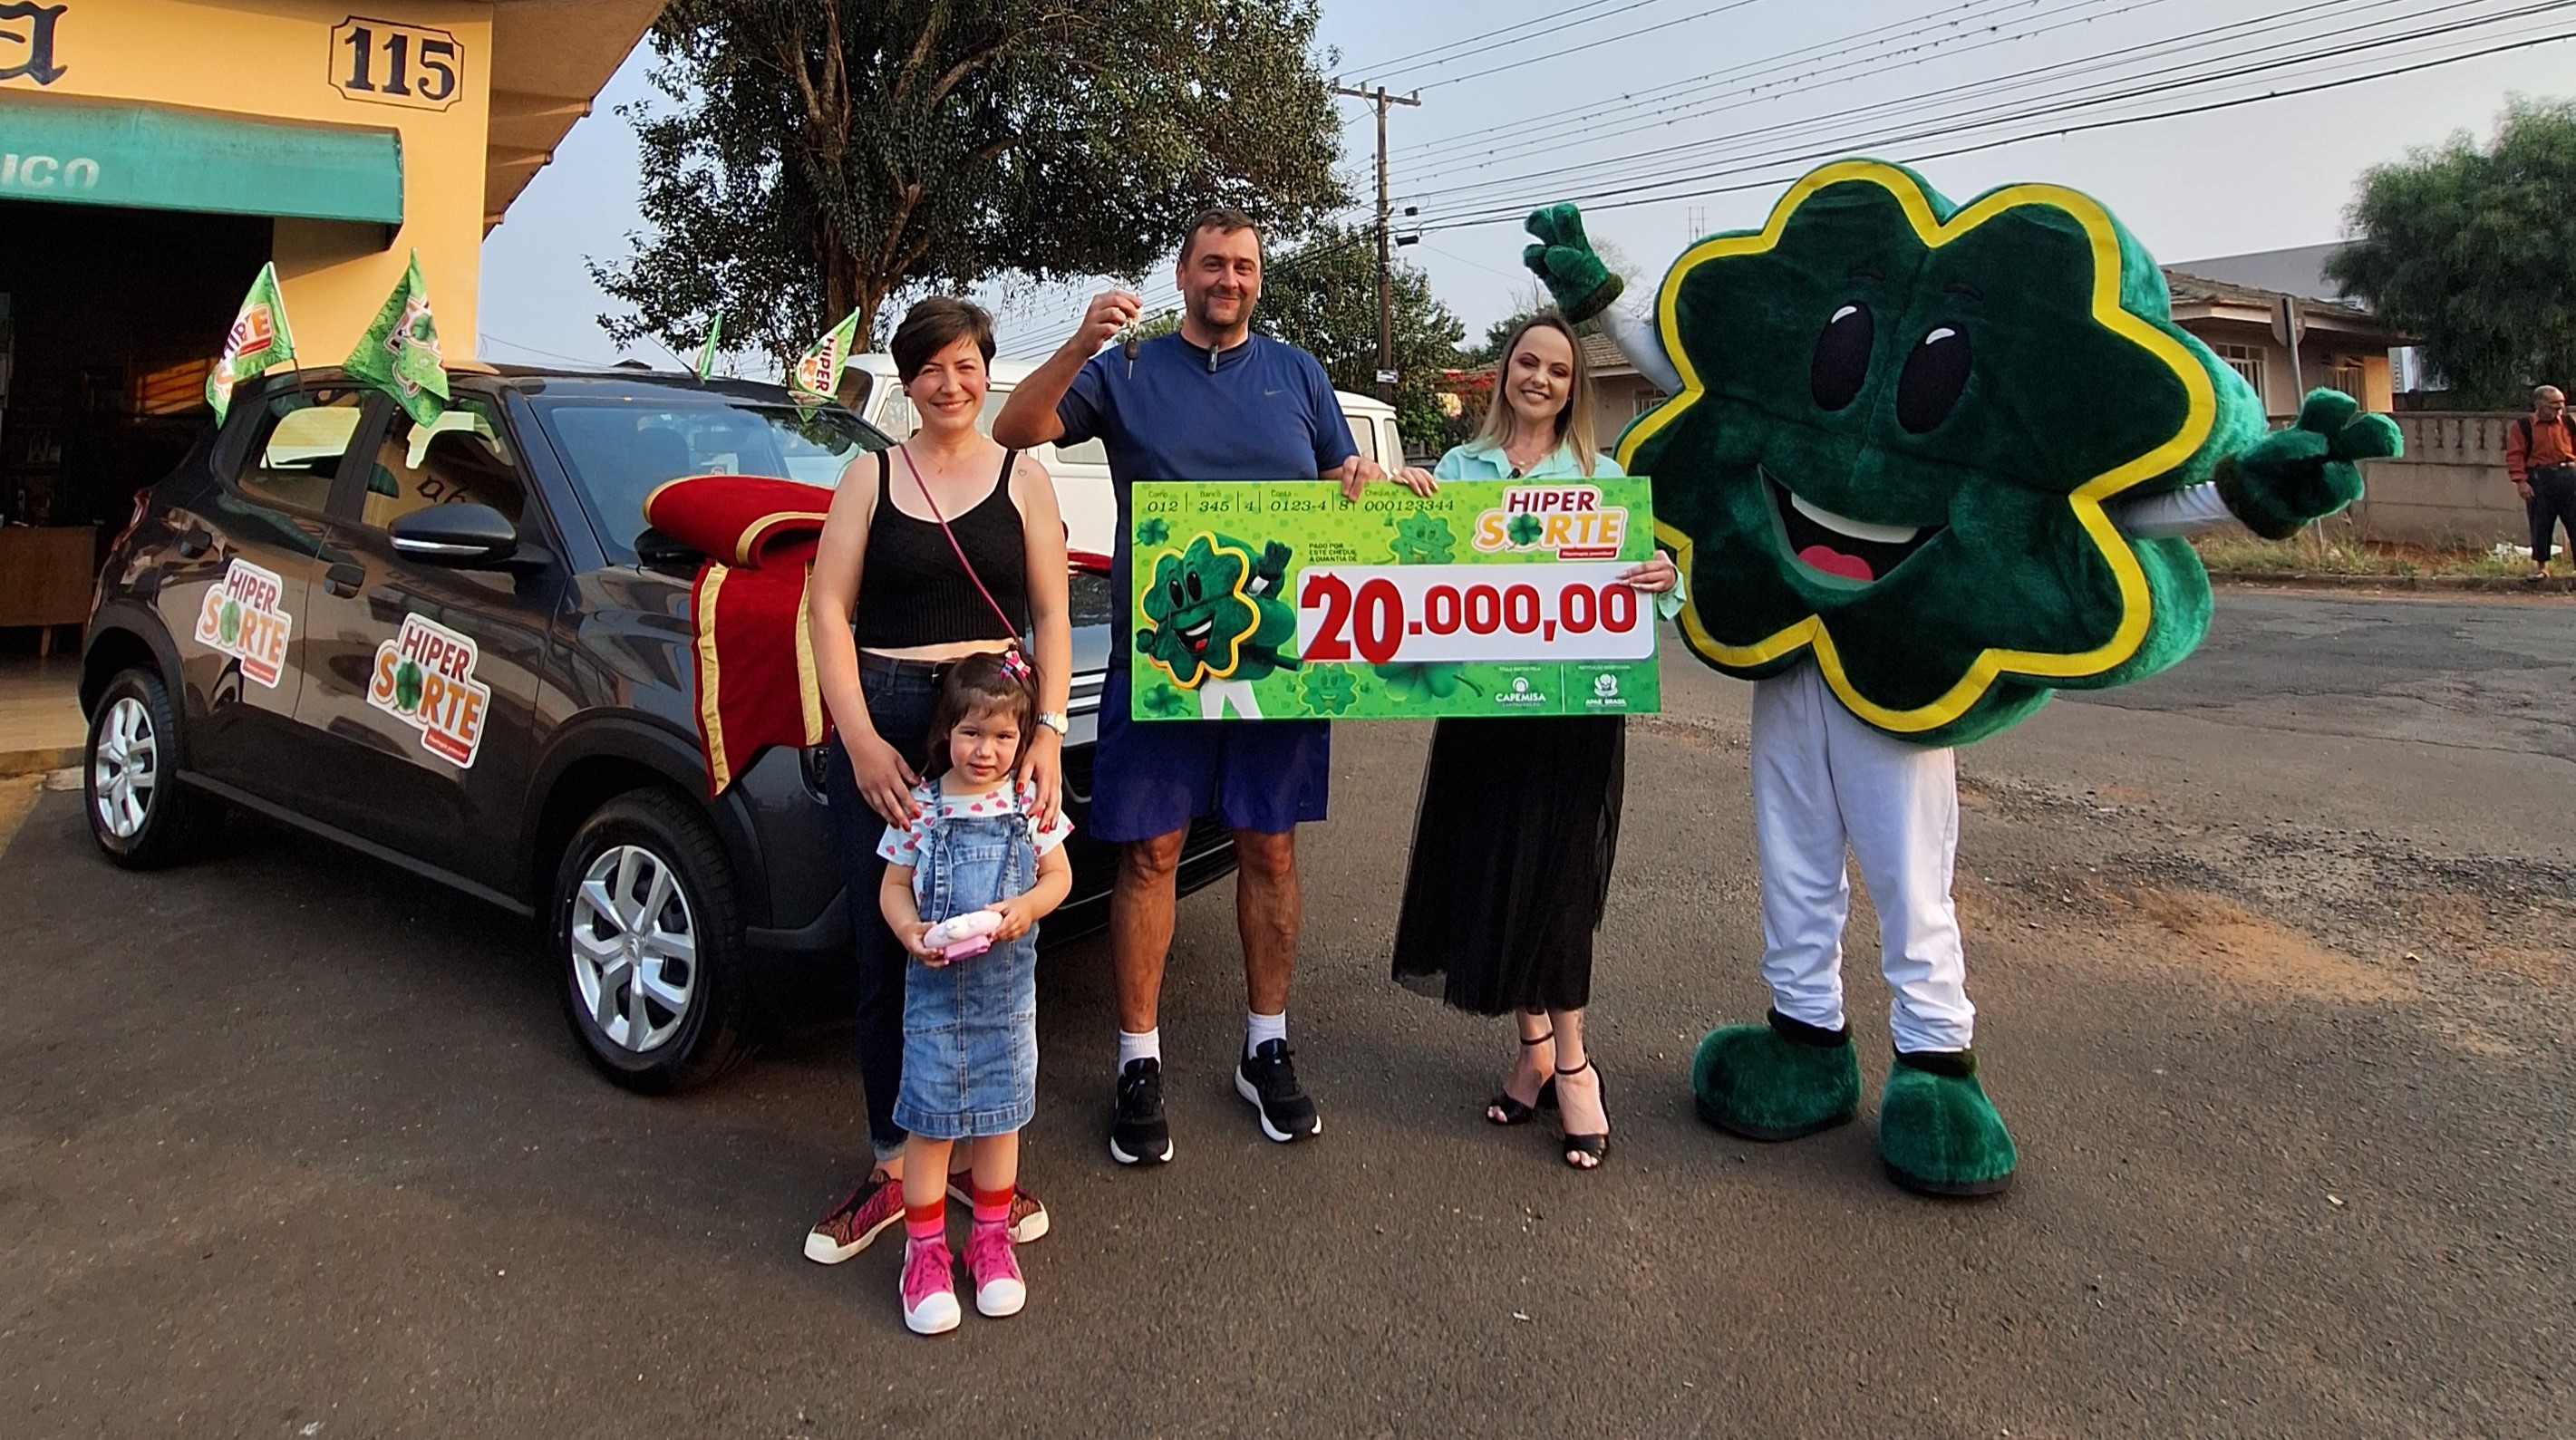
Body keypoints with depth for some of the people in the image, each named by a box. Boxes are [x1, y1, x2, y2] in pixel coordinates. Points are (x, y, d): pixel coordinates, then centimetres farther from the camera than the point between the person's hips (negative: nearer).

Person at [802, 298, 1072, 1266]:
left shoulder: (1024, 479, 10)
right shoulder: (872, 477, 10)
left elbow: (1052, 618, 7)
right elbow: (828, 610, 3)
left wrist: (1048, 732, -7)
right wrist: (860, 739, -10)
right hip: (882, 724, 0)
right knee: (889, 953, 3)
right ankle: (893, 1169, 16)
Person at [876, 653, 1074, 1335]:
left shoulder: (1029, 802, -2)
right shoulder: (921, 806, -5)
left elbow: (1059, 876, 4)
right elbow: (893, 887, 0)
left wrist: (1026, 908, -16)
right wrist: (910, 931, -20)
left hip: (1007, 984, 2)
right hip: (935, 984, -1)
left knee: (1000, 1112, 12)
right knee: (929, 1118, 3)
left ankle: (991, 1237, 30)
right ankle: (925, 1249, 18)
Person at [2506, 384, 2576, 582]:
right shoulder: (2523, 426, 1)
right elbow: (2514, 455, -5)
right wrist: (2520, 481, -13)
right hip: (2540, 478, -3)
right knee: (2540, 525, 3)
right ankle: (2540, 566, 14)